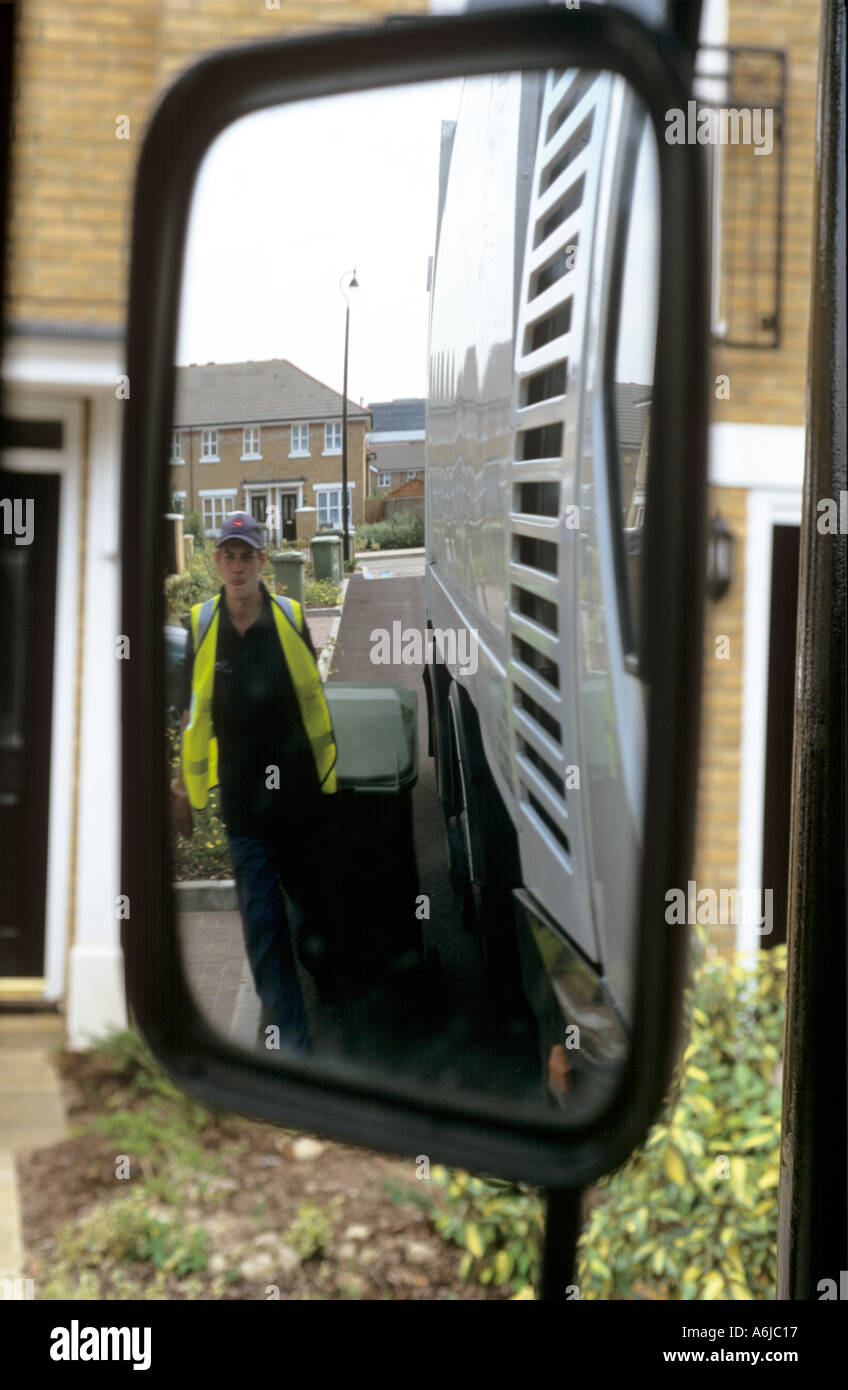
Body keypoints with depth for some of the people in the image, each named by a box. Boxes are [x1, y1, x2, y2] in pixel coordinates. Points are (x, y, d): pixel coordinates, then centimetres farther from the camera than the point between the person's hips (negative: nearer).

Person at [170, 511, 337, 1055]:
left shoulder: (291, 618, -3)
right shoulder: (202, 624, -1)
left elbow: (313, 699, 6)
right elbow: (194, 710, 8)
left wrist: (327, 771, 9)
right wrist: (188, 779, 12)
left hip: (300, 788, 0)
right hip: (241, 797, 0)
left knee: (308, 893, 15)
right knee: (261, 915, -5)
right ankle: (290, 1035, 0)